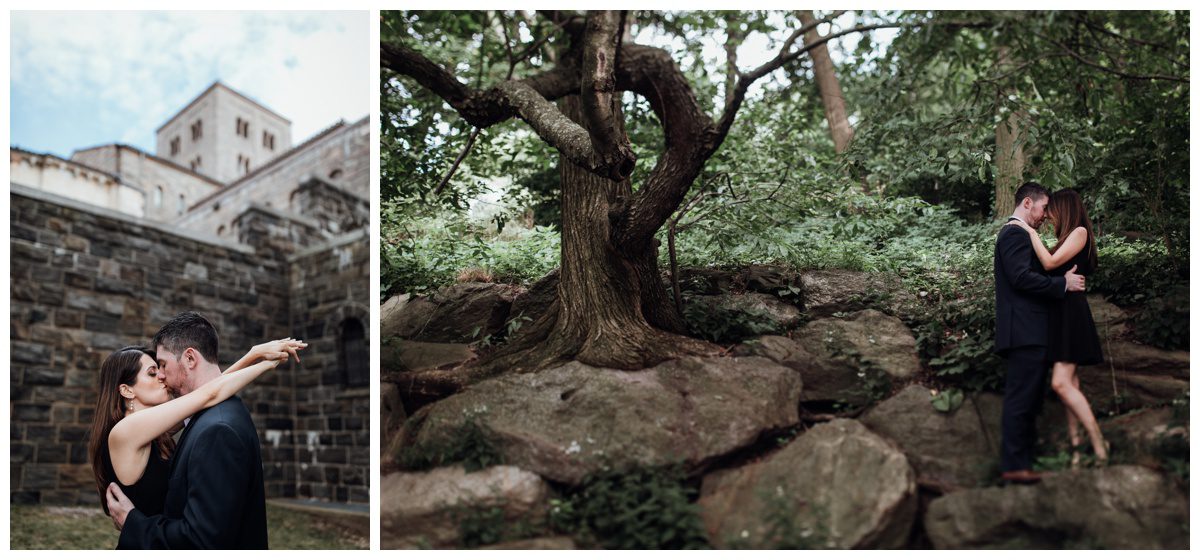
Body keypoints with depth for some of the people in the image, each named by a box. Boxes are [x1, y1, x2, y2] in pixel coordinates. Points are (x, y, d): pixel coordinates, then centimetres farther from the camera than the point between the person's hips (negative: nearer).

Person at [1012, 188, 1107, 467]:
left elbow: (1050, 263, -15)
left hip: (1071, 313, -10)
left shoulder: (1080, 231, -7)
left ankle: (1099, 447, -13)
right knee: (1069, 383, 6)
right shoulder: (1068, 237, 19)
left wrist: (1031, 232, -8)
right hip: (1060, 313, 10)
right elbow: (1052, 268, 18)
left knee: (1061, 382, -17)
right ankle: (1075, 444, 7)